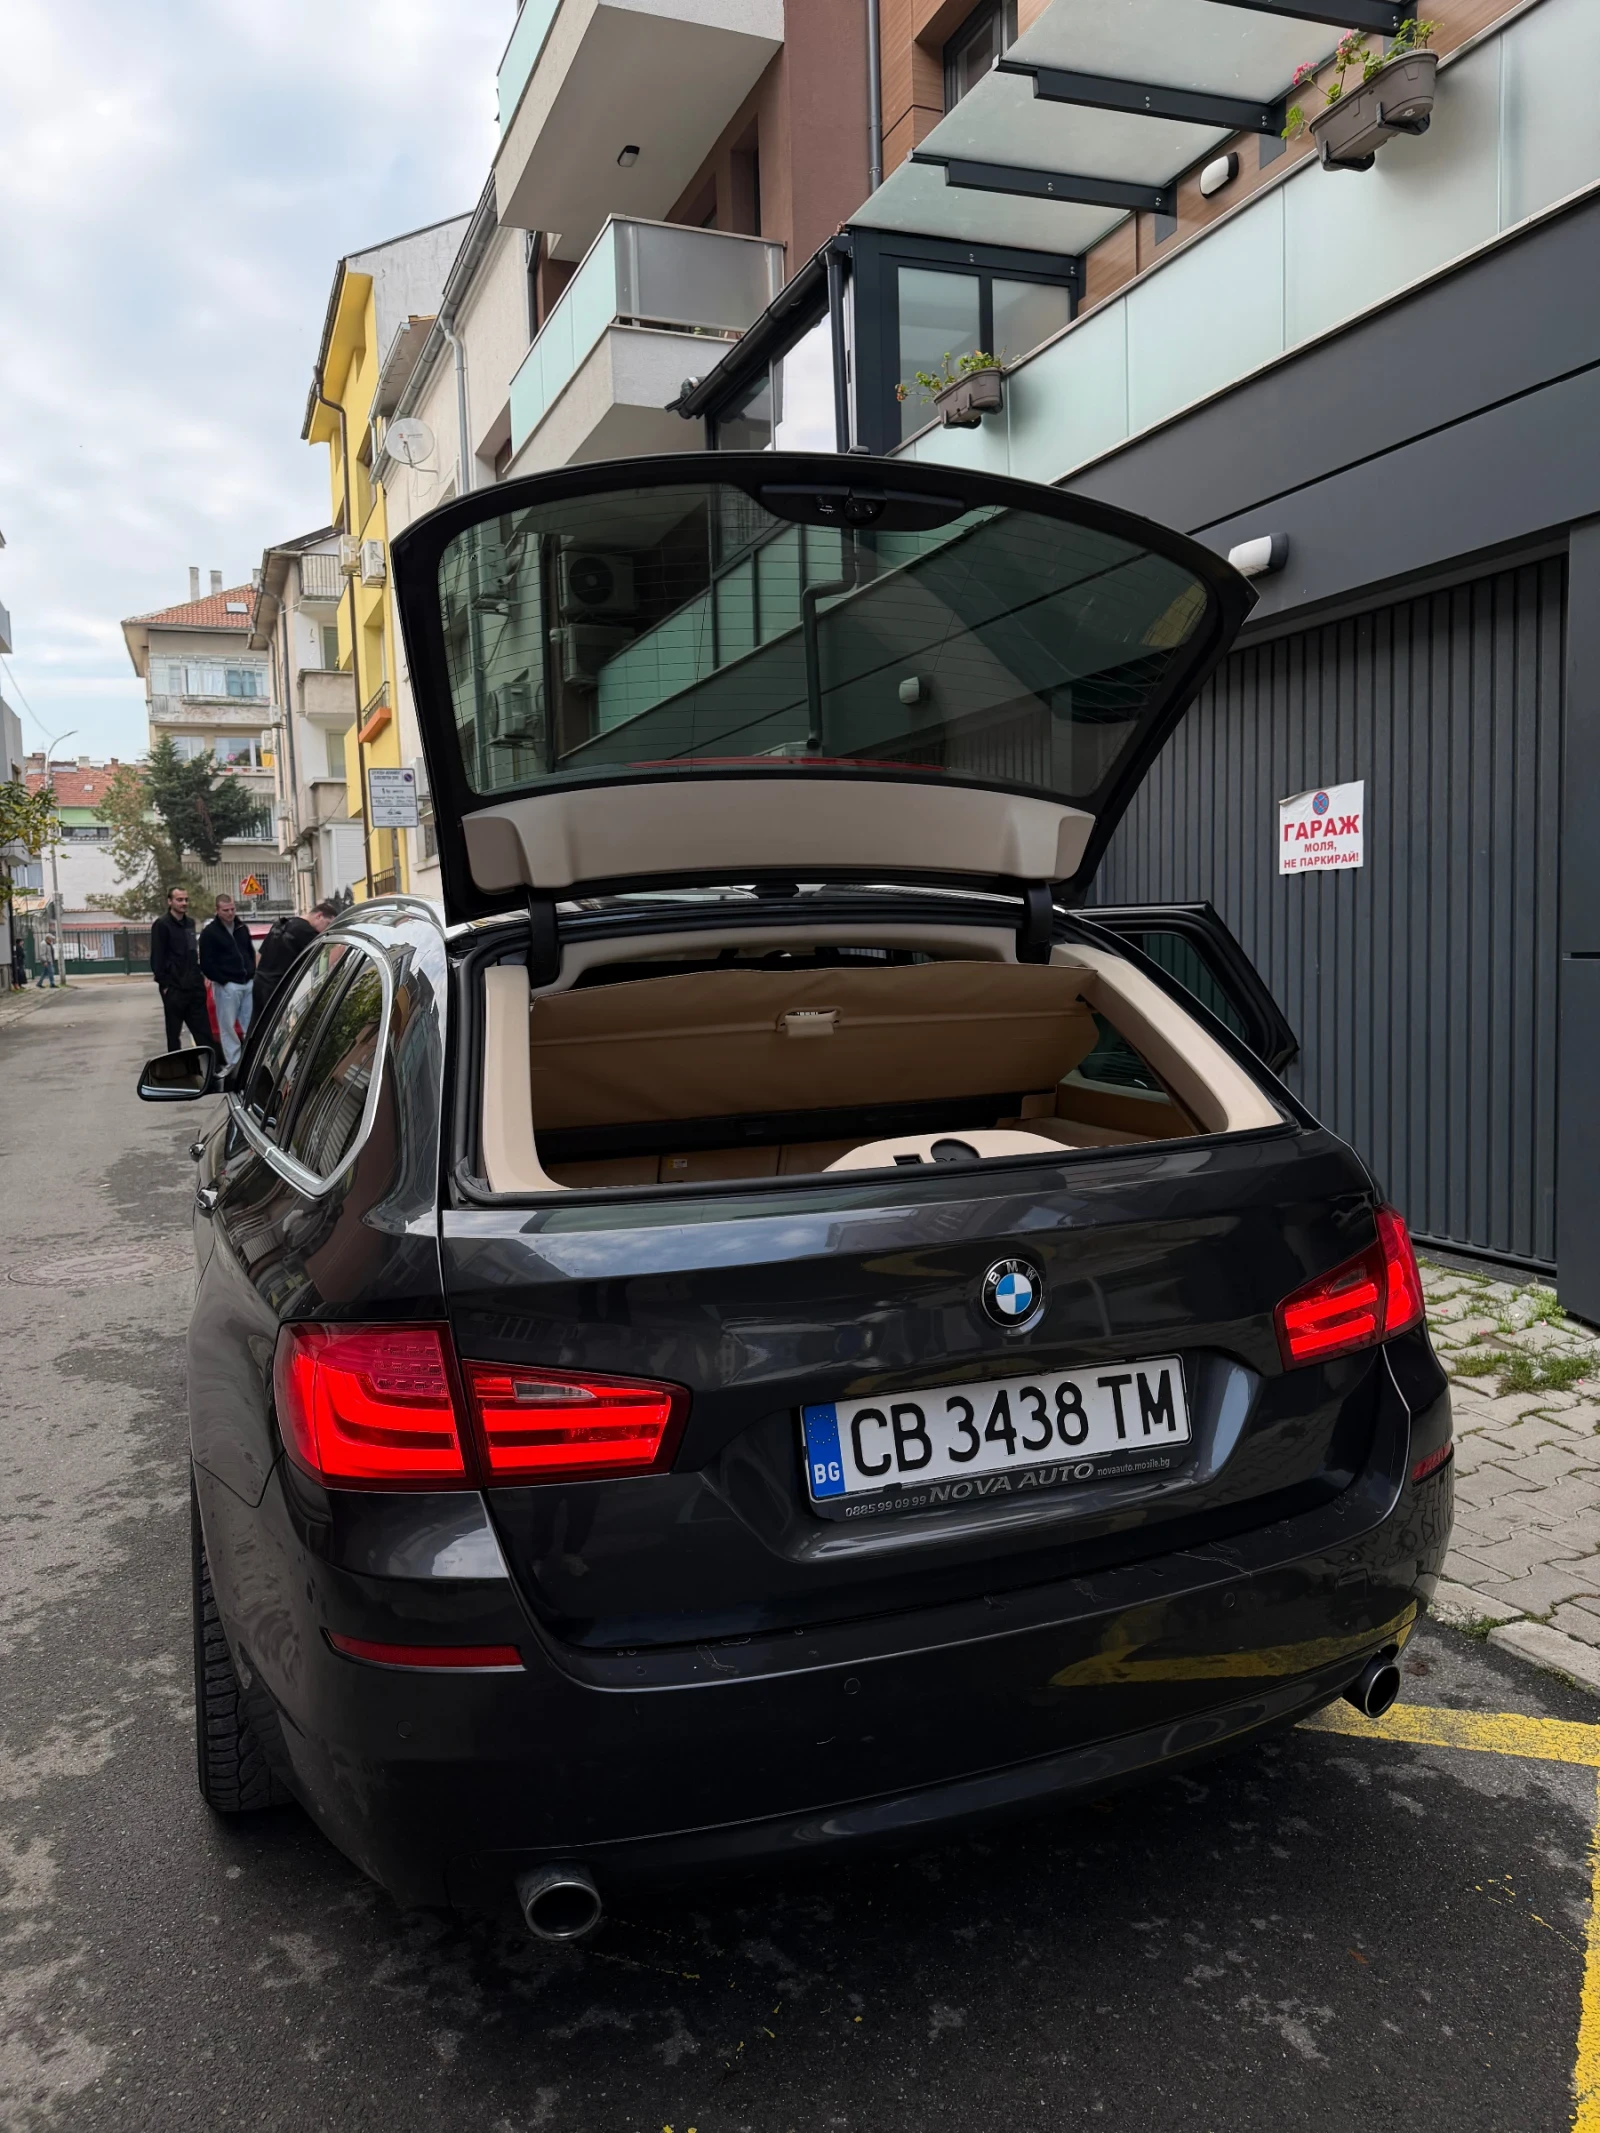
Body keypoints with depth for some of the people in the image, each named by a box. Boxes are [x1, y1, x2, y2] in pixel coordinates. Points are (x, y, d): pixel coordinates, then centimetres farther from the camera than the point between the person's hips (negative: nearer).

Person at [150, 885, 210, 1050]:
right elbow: (157, 958, -11)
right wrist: (164, 984, -14)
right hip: (174, 989, -7)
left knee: (204, 1031, 6)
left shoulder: (190, 922, 14)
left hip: (194, 986, 7)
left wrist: (199, 976, 15)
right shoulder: (162, 925, -8)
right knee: (174, 1033, 2)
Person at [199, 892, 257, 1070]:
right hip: (226, 986, -5)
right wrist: (223, 980, -11)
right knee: (228, 1025, -2)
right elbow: (206, 963, -9)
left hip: (248, 983, 5)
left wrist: (252, 974, 10)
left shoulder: (242, 926, 12)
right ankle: (233, 1062, 1)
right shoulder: (209, 931, -6)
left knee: (251, 1024, 5)